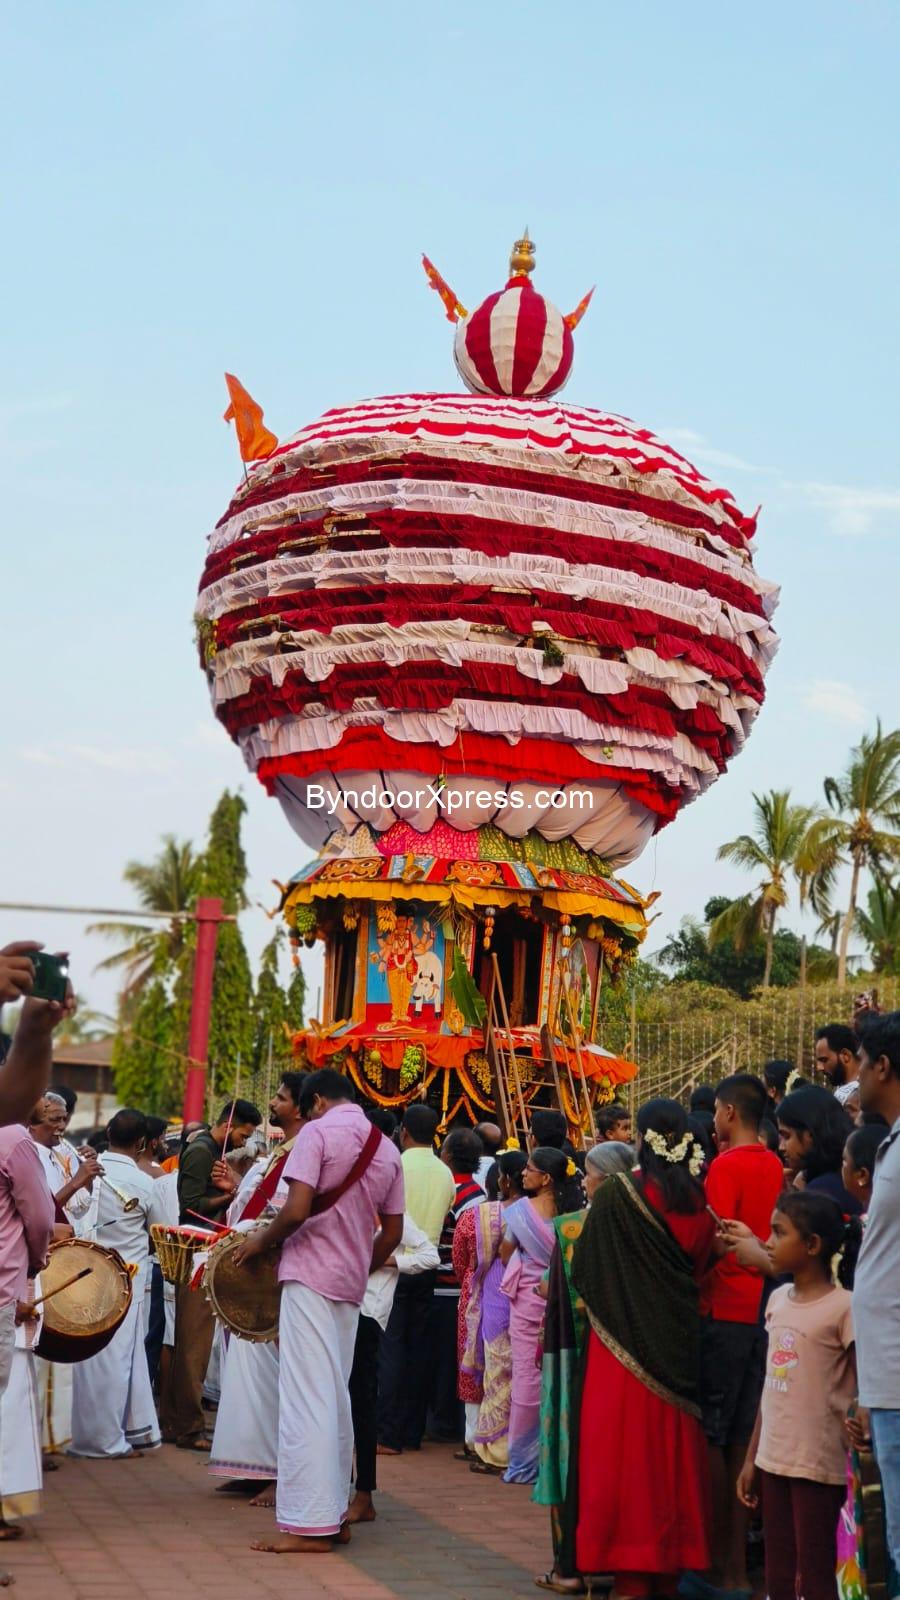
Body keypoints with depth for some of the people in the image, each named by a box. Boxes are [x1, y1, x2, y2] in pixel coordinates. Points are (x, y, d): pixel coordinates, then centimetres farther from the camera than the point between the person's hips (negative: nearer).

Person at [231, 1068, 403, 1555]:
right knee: (336, 1397, 14)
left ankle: (309, 1524, -9)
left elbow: (297, 1210, -18)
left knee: (306, 1398, -8)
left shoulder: (317, 1132, -8)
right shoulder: (387, 1149, 12)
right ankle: (334, 1513, 17)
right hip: (351, 1285, 7)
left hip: (310, 1276, -7)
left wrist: (260, 1240, -2)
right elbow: (392, 1233, 13)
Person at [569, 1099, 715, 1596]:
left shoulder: (616, 1193, -12)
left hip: (623, 1336, -4)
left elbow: (583, 1267, -6)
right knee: (672, 1447, 12)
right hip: (679, 1339, 4)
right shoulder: (697, 1200, -1)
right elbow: (700, 1265, 9)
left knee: (625, 1448, 2)